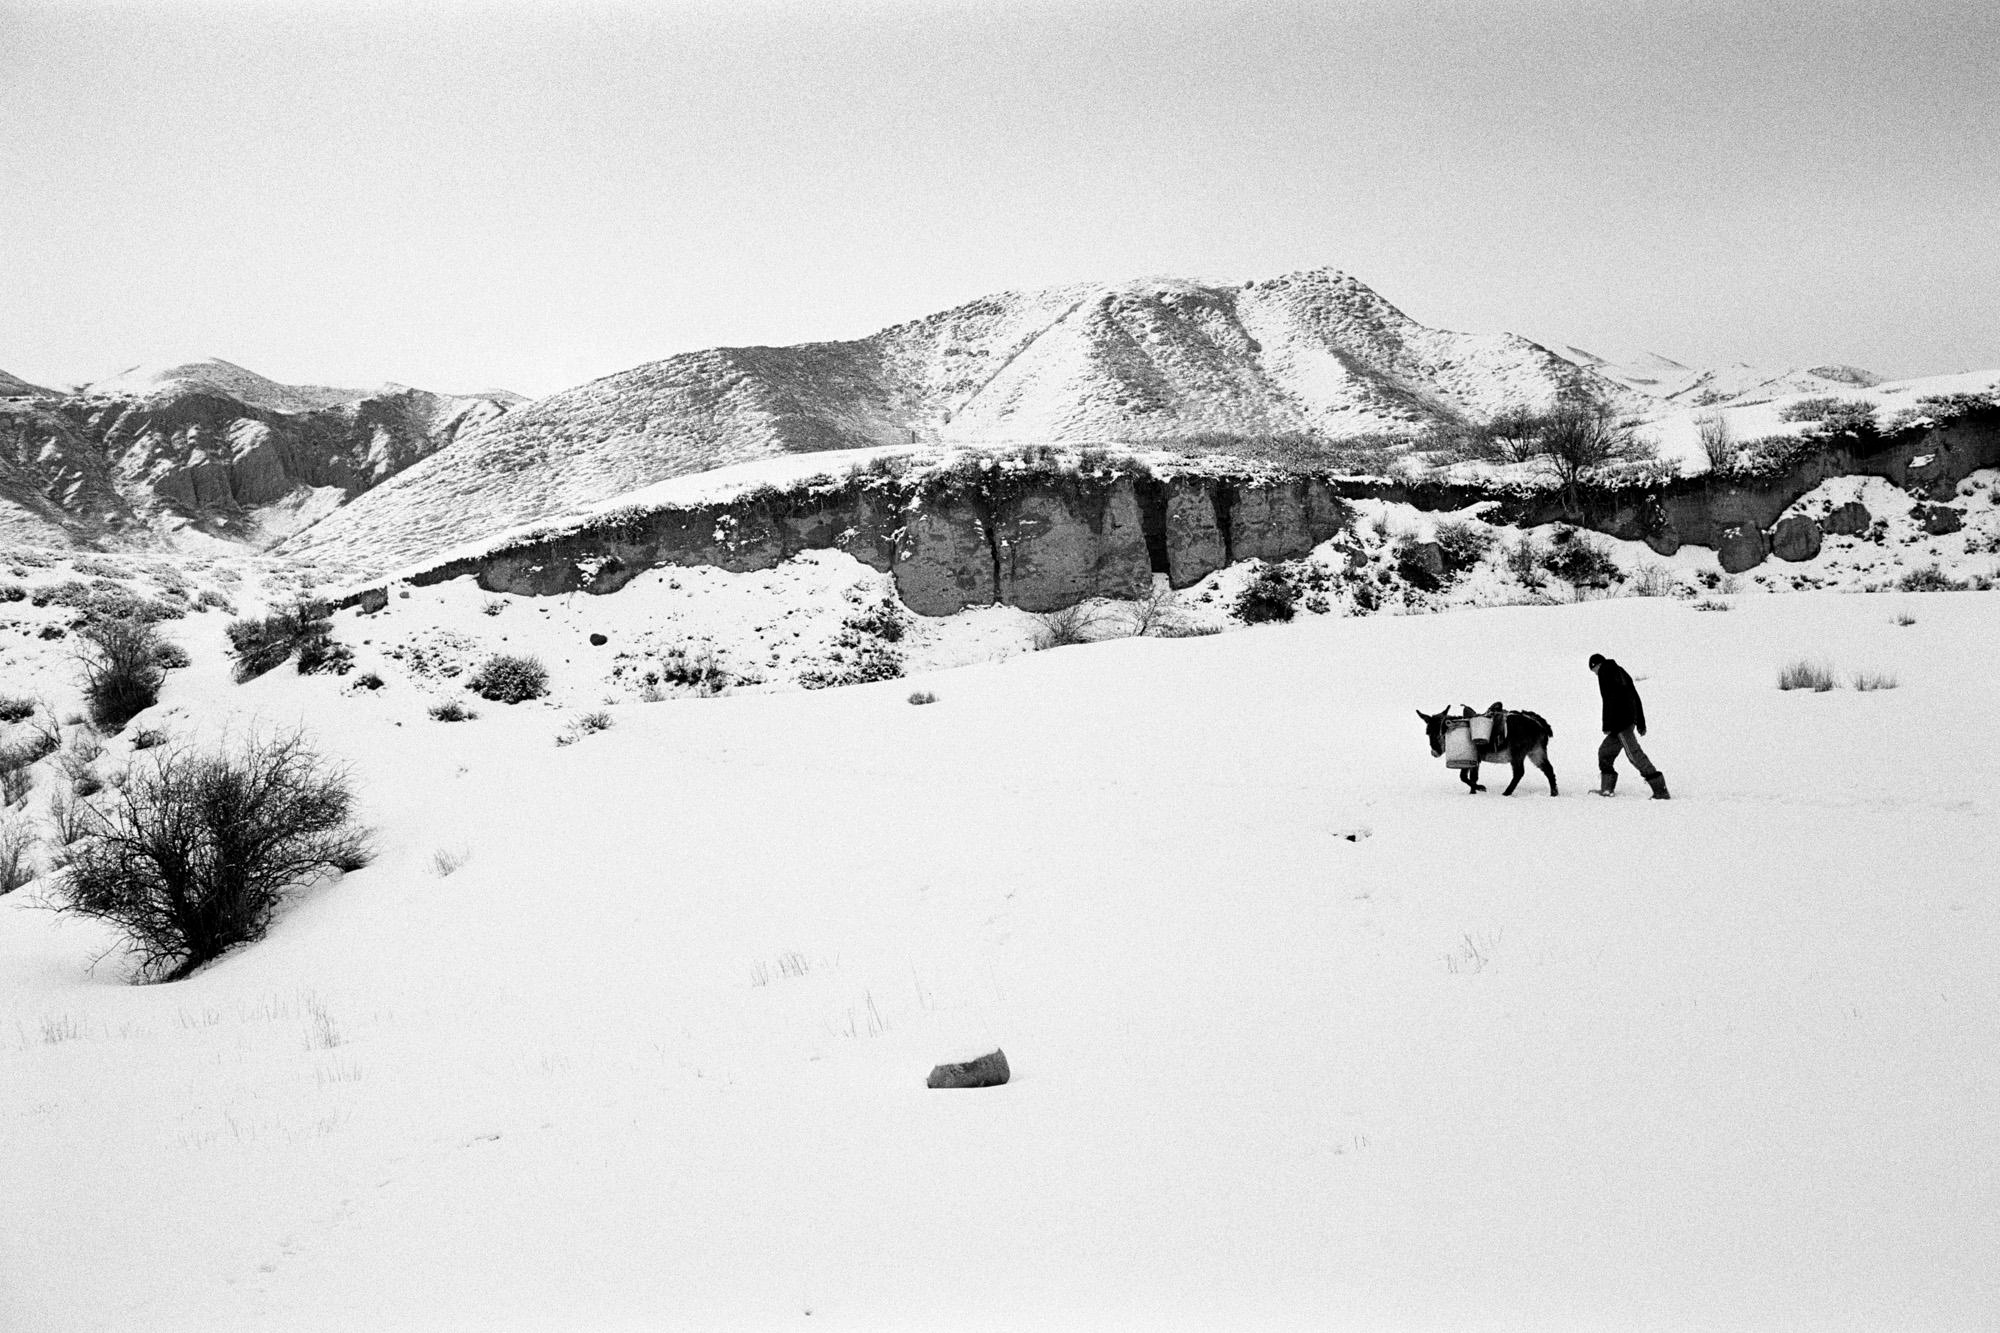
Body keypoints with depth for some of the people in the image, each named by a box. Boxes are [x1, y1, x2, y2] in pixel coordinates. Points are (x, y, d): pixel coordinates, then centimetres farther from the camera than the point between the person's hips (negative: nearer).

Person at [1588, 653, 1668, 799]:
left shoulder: (1604, 673, -2)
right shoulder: (1621, 671, 24)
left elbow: (1608, 700, -13)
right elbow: (1636, 697, 24)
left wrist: (1607, 726, -15)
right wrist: (1641, 723, 26)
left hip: (1620, 721, -10)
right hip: (1630, 719, 10)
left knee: (1634, 753, -14)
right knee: (1605, 751, 15)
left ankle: (1660, 789, -21)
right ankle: (1606, 788, 12)